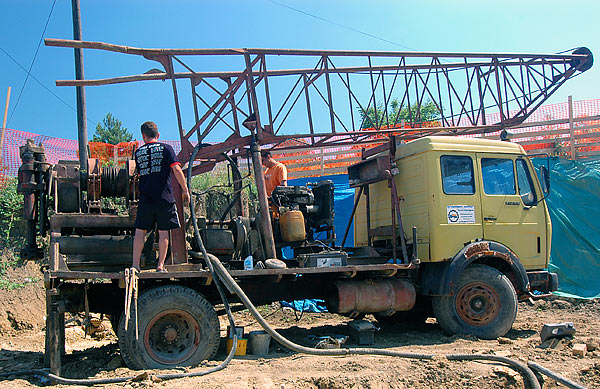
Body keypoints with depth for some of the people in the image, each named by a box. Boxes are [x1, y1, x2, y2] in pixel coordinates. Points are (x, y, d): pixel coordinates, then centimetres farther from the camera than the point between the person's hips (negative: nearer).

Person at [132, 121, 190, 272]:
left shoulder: (138, 152, 9)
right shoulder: (166, 148, 0)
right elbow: (176, 170, -10)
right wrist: (185, 190, -6)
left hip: (145, 199, 2)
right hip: (164, 197, -2)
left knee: (140, 231, 8)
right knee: (163, 232, 6)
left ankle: (135, 264, 5)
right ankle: (160, 265, 9)